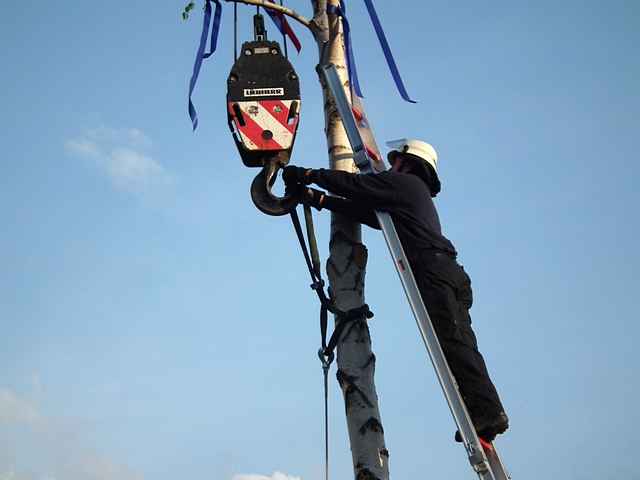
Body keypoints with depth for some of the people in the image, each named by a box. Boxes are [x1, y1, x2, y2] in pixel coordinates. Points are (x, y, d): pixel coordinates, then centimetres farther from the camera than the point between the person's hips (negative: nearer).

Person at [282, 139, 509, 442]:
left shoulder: (404, 182, 8)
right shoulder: (414, 193, 35)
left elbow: (356, 184, 3)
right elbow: (366, 211, 32)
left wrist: (309, 174, 15)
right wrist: (317, 198, 30)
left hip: (433, 269, -9)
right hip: (450, 274, 9)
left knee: (452, 341, -17)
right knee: (458, 344, 2)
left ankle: (487, 410, -24)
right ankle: (487, 414, -4)